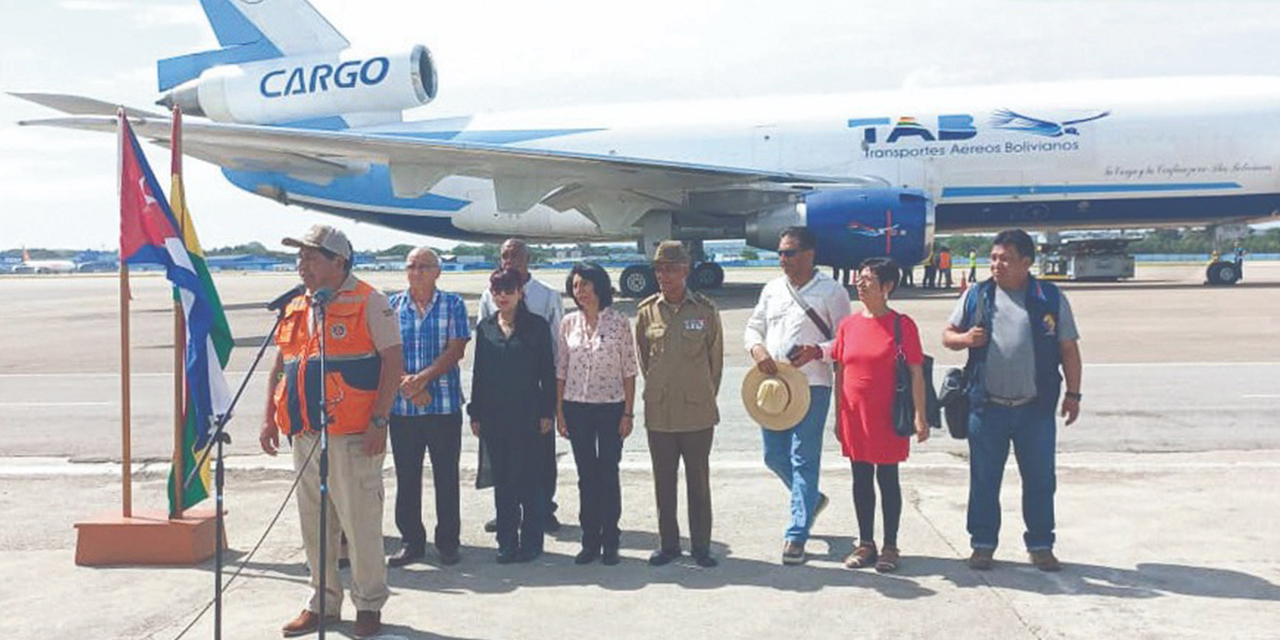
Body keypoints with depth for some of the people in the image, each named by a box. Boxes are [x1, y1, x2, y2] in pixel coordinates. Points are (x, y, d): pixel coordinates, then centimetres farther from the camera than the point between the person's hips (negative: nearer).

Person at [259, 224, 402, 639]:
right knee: (314, 525, 14)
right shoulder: (296, 309, 16)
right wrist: (270, 418, 14)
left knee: (361, 523, -1)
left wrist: (378, 422, -16)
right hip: (304, 435, 7)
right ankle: (322, 603, 27)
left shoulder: (369, 303, -6)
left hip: (352, 436, -7)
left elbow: (393, 363, -10)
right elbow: (279, 368, 22)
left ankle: (369, 605, 13)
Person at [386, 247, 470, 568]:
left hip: (445, 405, -2)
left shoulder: (453, 304, 3)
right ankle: (411, 541, 21)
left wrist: (422, 378, -16)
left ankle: (448, 542, 17)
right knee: (406, 477, 8)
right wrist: (408, 385, -13)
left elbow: (456, 350, -6)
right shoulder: (392, 305, 8)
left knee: (446, 476, 5)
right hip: (402, 406, 2)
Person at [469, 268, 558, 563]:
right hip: (494, 414, 3)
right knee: (502, 479, 9)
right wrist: (475, 413, 7)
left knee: (528, 477, 1)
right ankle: (507, 541, 18)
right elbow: (478, 372, 10)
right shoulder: (485, 327, 9)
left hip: (526, 414, -3)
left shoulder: (536, 325, -1)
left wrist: (546, 411, -6)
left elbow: (548, 371, -1)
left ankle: (530, 541, 12)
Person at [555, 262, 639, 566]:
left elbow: (629, 370, -2)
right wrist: (559, 411, 2)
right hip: (577, 407, 3)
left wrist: (628, 412, -6)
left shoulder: (619, 322, -4)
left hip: (611, 407, -2)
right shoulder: (569, 323, 4)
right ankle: (590, 541, 17)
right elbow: (561, 370, 6)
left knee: (609, 475, 3)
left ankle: (610, 542, 15)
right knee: (586, 476, 8)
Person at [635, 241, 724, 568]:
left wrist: (705, 395, 8)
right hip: (658, 411, 2)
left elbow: (716, 357, 5)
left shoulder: (705, 310, -4)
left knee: (698, 480, 7)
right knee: (663, 481, 10)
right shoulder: (646, 310, 1)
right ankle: (668, 543, 23)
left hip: (698, 411, -2)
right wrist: (657, 390, 12)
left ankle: (701, 546, 19)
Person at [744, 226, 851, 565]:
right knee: (774, 456, 12)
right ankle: (811, 499, 38)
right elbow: (753, 327, 16)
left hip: (811, 385, -6)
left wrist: (816, 351, -20)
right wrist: (757, 347, -6)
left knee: (803, 460, -4)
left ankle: (796, 535, 3)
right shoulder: (772, 289, 11)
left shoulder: (831, 291, -4)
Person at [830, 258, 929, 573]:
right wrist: (838, 416, 10)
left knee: (887, 479, 6)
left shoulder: (902, 325, -7)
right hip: (855, 417, 4)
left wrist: (919, 416, -10)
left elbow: (916, 373, -6)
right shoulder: (848, 325, 5)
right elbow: (840, 372, 10)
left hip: (887, 418, -4)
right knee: (861, 479, 12)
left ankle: (890, 546, 18)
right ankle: (865, 543, 24)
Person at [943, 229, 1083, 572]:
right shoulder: (976, 296, 5)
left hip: (1036, 408, 0)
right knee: (984, 479, 8)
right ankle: (983, 544, 21)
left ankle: (1041, 545, 23)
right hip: (987, 406, 1)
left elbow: (1068, 348, 7)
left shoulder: (1051, 298, 3)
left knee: (1040, 479, 8)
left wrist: (1073, 393, 5)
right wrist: (964, 339, -12)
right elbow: (948, 335, 11)